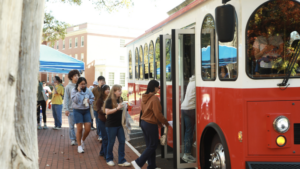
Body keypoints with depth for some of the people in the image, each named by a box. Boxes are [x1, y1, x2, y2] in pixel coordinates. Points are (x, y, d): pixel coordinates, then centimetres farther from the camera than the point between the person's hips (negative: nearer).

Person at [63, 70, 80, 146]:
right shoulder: (68, 87, -1)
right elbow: (66, 98, -2)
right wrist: (66, 109, -8)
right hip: (71, 109, -1)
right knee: (71, 125, 6)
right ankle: (73, 139, 19)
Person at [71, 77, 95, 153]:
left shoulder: (88, 91, 3)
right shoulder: (74, 91, -6)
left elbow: (92, 98, 12)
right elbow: (75, 100, -18)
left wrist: (89, 101, -10)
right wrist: (79, 91, -21)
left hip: (86, 110, 3)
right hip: (78, 111, -3)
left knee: (88, 129, -1)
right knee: (79, 129, -1)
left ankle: (82, 140, 29)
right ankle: (79, 146, 14)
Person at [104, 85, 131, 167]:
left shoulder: (120, 99, 7)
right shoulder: (109, 100, -10)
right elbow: (107, 112, -19)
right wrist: (117, 108, -25)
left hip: (120, 124, 6)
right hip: (111, 125, -6)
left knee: (122, 141, 3)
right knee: (111, 142, 5)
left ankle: (121, 161, 9)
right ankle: (109, 159, 23)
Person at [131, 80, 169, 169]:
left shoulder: (144, 97, 8)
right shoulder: (154, 98, -18)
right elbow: (158, 114, -20)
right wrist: (166, 123, -5)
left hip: (143, 122, 9)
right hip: (151, 124, -9)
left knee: (149, 145, 15)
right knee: (153, 145, 3)